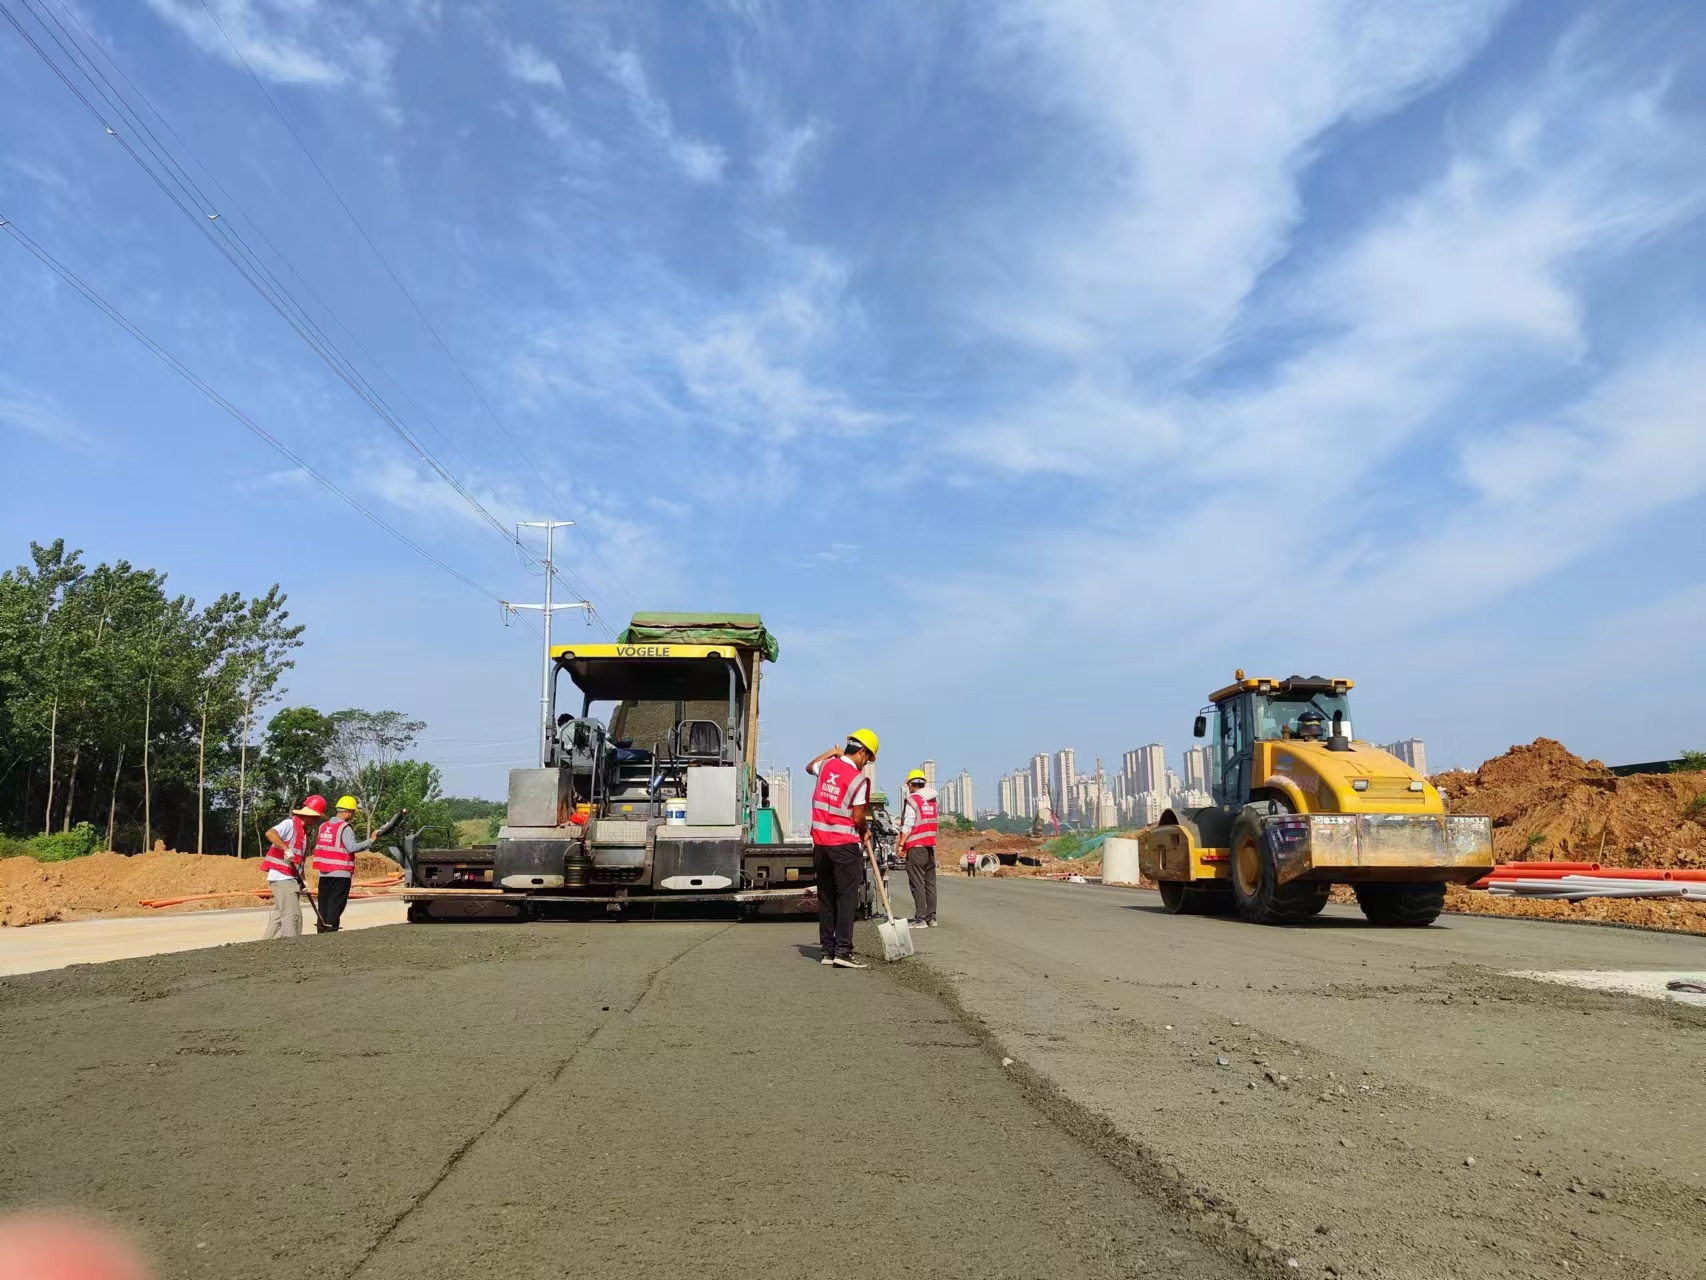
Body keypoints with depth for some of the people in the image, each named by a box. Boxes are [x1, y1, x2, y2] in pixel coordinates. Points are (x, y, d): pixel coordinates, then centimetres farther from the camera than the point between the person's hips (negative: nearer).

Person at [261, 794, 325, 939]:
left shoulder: (304, 830, 18)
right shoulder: (290, 824, -10)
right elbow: (270, 833, -30)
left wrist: (302, 880, 19)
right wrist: (286, 849, -38)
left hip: (291, 878, 10)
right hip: (282, 877, -10)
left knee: (279, 915, 13)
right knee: (292, 914, -11)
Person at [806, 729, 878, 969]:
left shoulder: (827, 765, 5)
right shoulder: (859, 779, -13)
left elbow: (809, 767, 30)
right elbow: (858, 818, -13)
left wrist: (832, 752, 37)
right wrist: (864, 833, 7)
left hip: (820, 843, 7)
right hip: (845, 845, -6)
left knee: (826, 898, 11)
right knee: (847, 898, -3)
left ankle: (827, 950, 13)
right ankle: (842, 951, -9)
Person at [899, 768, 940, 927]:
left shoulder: (912, 800, -10)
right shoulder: (932, 800, 10)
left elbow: (908, 825, -15)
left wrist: (901, 844, -12)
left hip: (916, 846, -7)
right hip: (931, 845, 7)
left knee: (917, 883, -6)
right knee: (930, 883, 9)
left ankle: (920, 918, -9)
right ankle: (931, 917, 11)